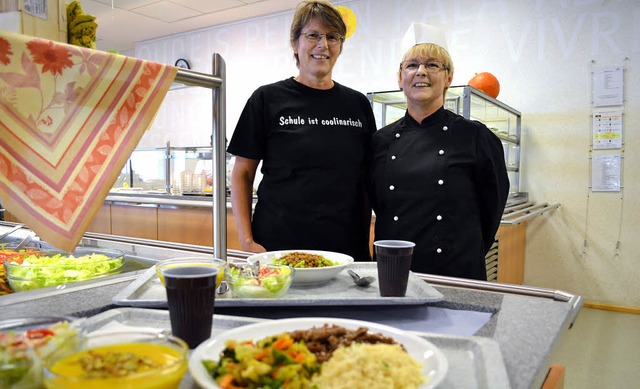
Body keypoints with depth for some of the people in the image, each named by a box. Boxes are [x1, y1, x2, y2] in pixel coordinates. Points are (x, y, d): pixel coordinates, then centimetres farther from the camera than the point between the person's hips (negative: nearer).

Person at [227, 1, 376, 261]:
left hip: (347, 250, 3)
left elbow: (369, 179, 11)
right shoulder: (268, 99, 0)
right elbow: (242, 174, 1)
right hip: (277, 248, -2)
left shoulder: (358, 104, 8)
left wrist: (366, 239, 4)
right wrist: (247, 240, -8)